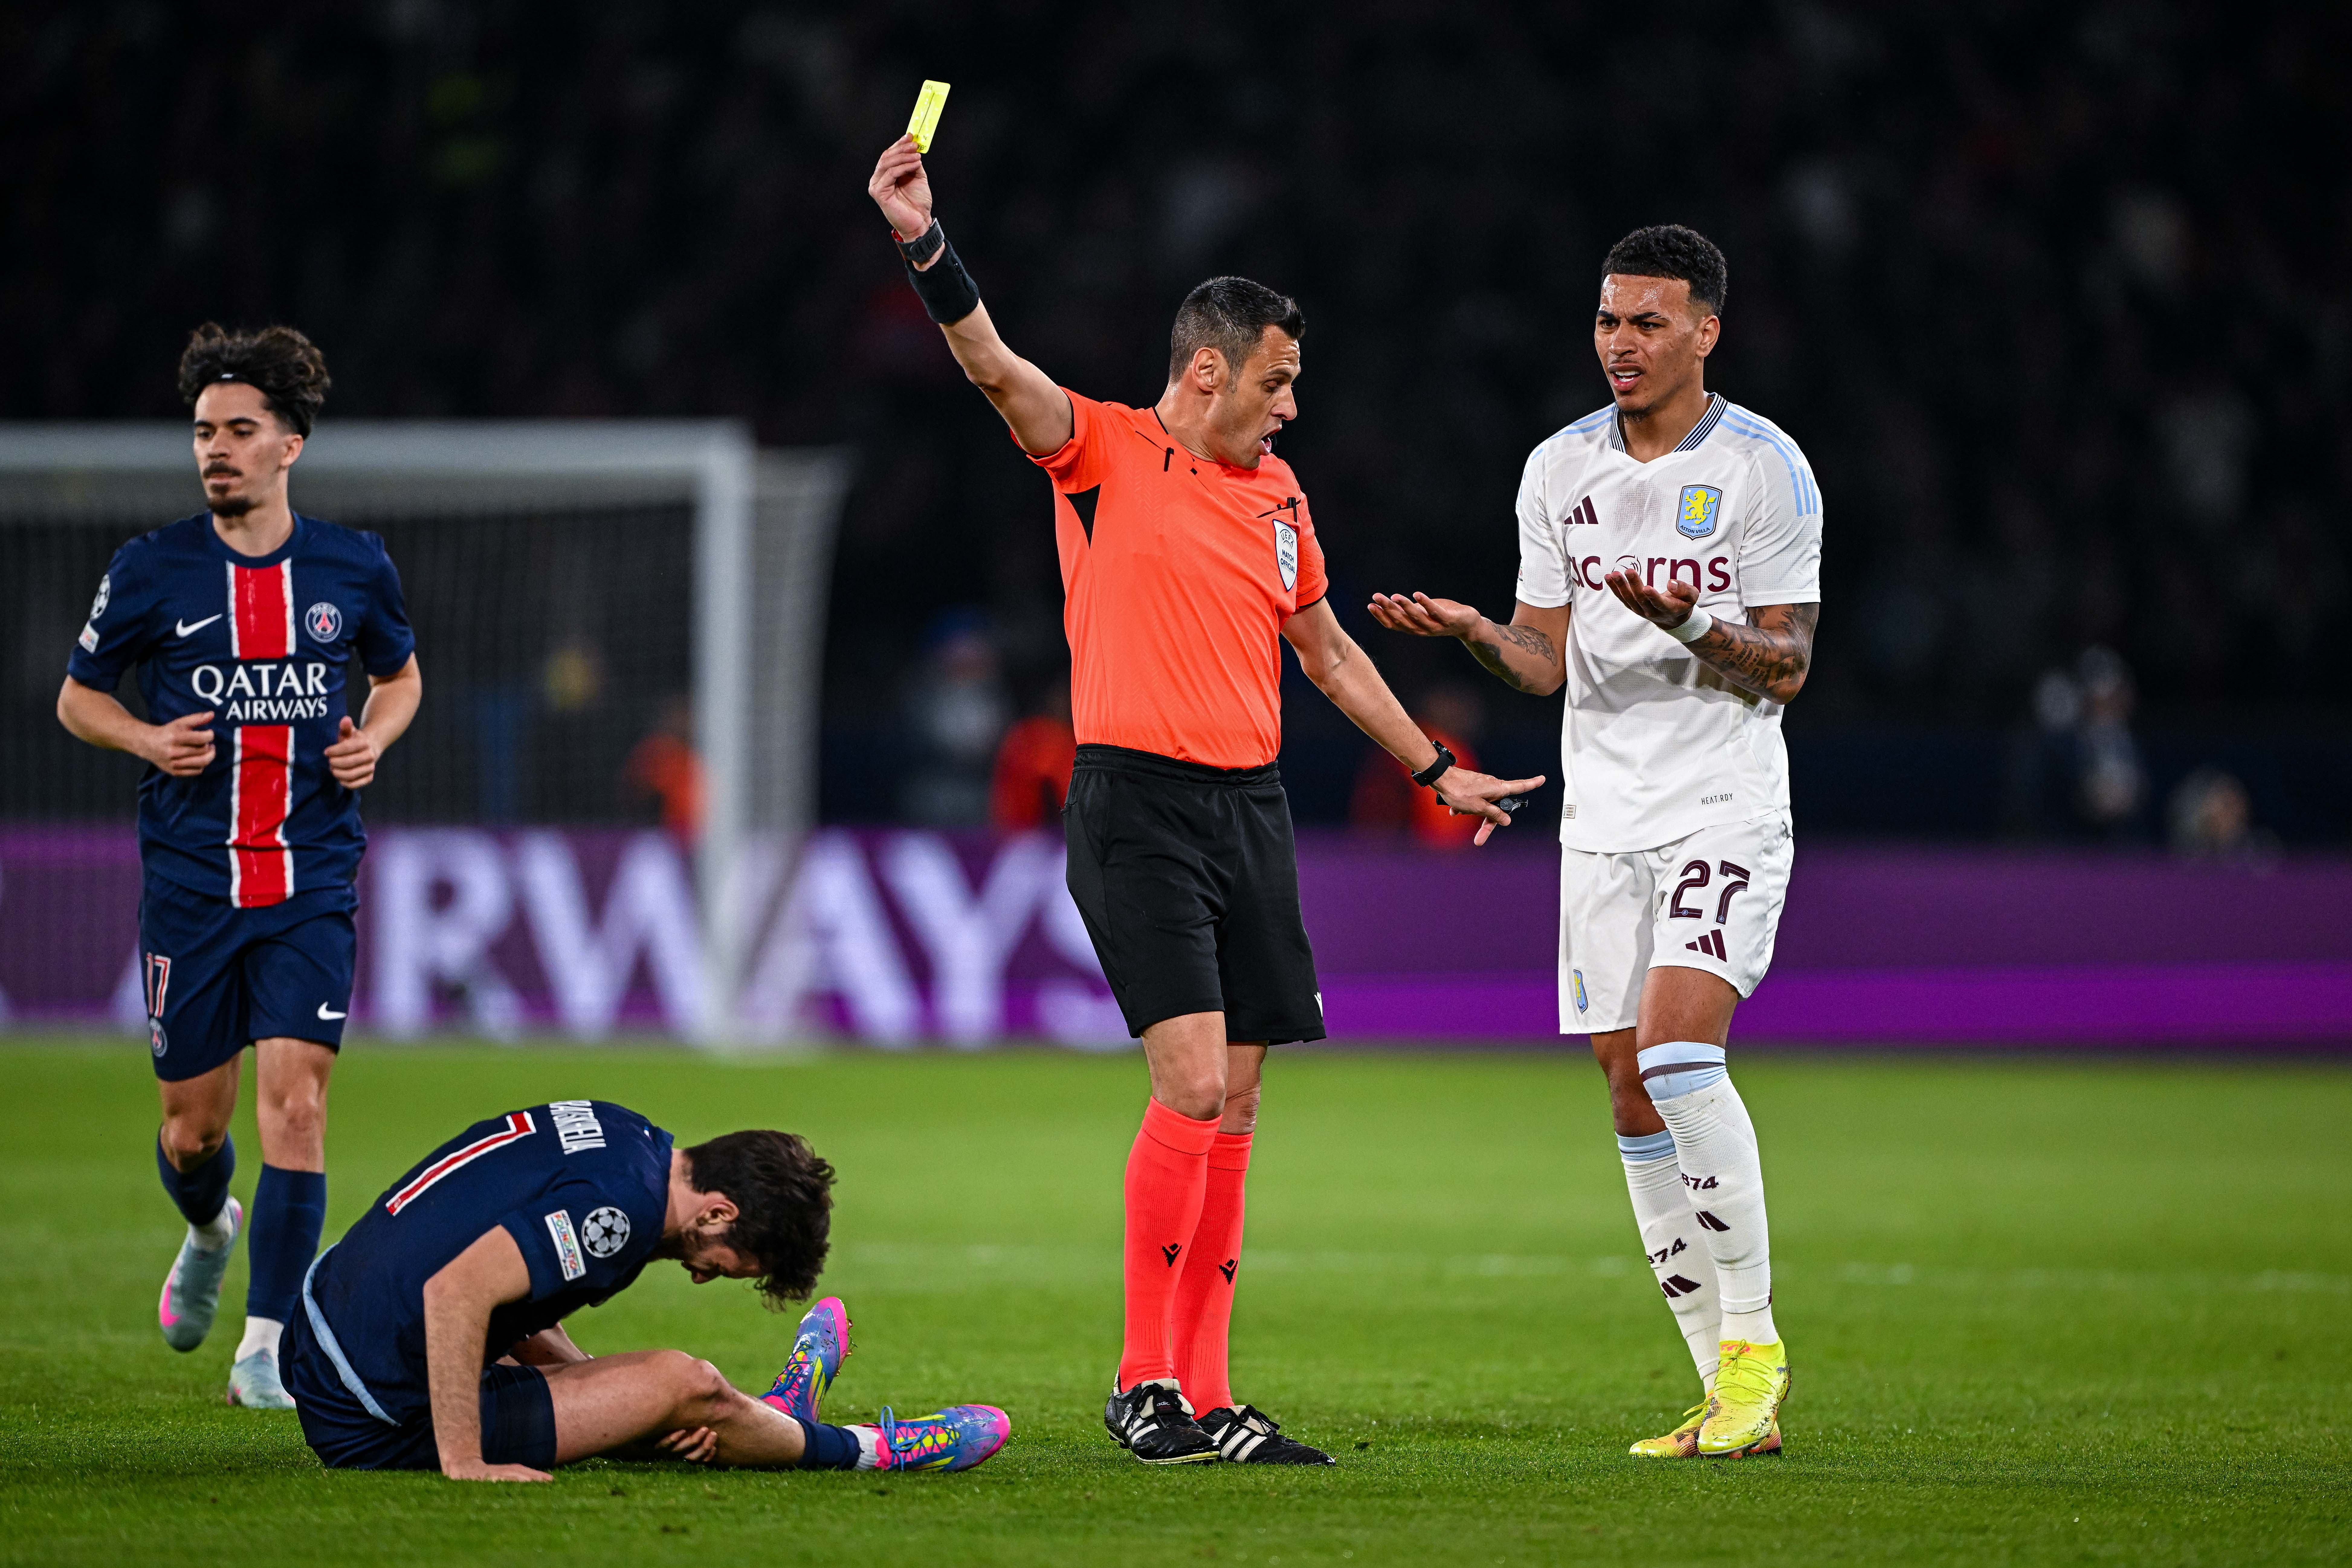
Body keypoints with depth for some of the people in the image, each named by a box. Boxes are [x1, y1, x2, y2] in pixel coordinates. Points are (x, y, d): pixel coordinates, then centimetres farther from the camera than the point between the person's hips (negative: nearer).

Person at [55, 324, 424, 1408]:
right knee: (194, 1122, 8)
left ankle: (268, 1342, -7)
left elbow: (400, 676, 21)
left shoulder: (353, 568, 2)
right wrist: (148, 740, -10)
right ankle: (209, 1232, 44)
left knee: (295, 1102, -13)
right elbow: (77, 697, 10)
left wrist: (373, 740, 0)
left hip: (311, 880, 0)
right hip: (189, 880, 0)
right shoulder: (152, 571, -2)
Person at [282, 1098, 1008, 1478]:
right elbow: (456, 1291, -33)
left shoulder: (616, 1132, 6)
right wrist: (464, 1466, -29)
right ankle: (867, 1450, 15)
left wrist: (634, 1408, 6)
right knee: (686, 1386, -6)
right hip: (386, 1424, -9)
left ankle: (768, 1423, 53)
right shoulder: (618, 1200, -22)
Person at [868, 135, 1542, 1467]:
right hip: (1138, 807, -6)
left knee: (1236, 1107, 4)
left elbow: (1330, 652, 27)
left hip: (1253, 808, 6)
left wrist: (1435, 770, 31)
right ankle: (1143, 1381, -7)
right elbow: (994, 365, -17)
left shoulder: (1278, 495, 16)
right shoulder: (1102, 451, -1)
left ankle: (1205, 1396, 9)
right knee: (1193, 1085, -16)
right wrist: (922, 244, -32)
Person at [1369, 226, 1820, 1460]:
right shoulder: (1560, 469, 9)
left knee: (1677, 1051, -23)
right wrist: (1472, 630, -8)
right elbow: (1549, 661, 12)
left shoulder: (1765, 469, -6)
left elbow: (1785, 667, -7)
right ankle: (1731, 1397, 8)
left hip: (1728, 810, -5)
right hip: (1604, 814, 5)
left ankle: (1754, 1338, -10)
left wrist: (1692, 624, -25)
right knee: (1631, 1094, 1)